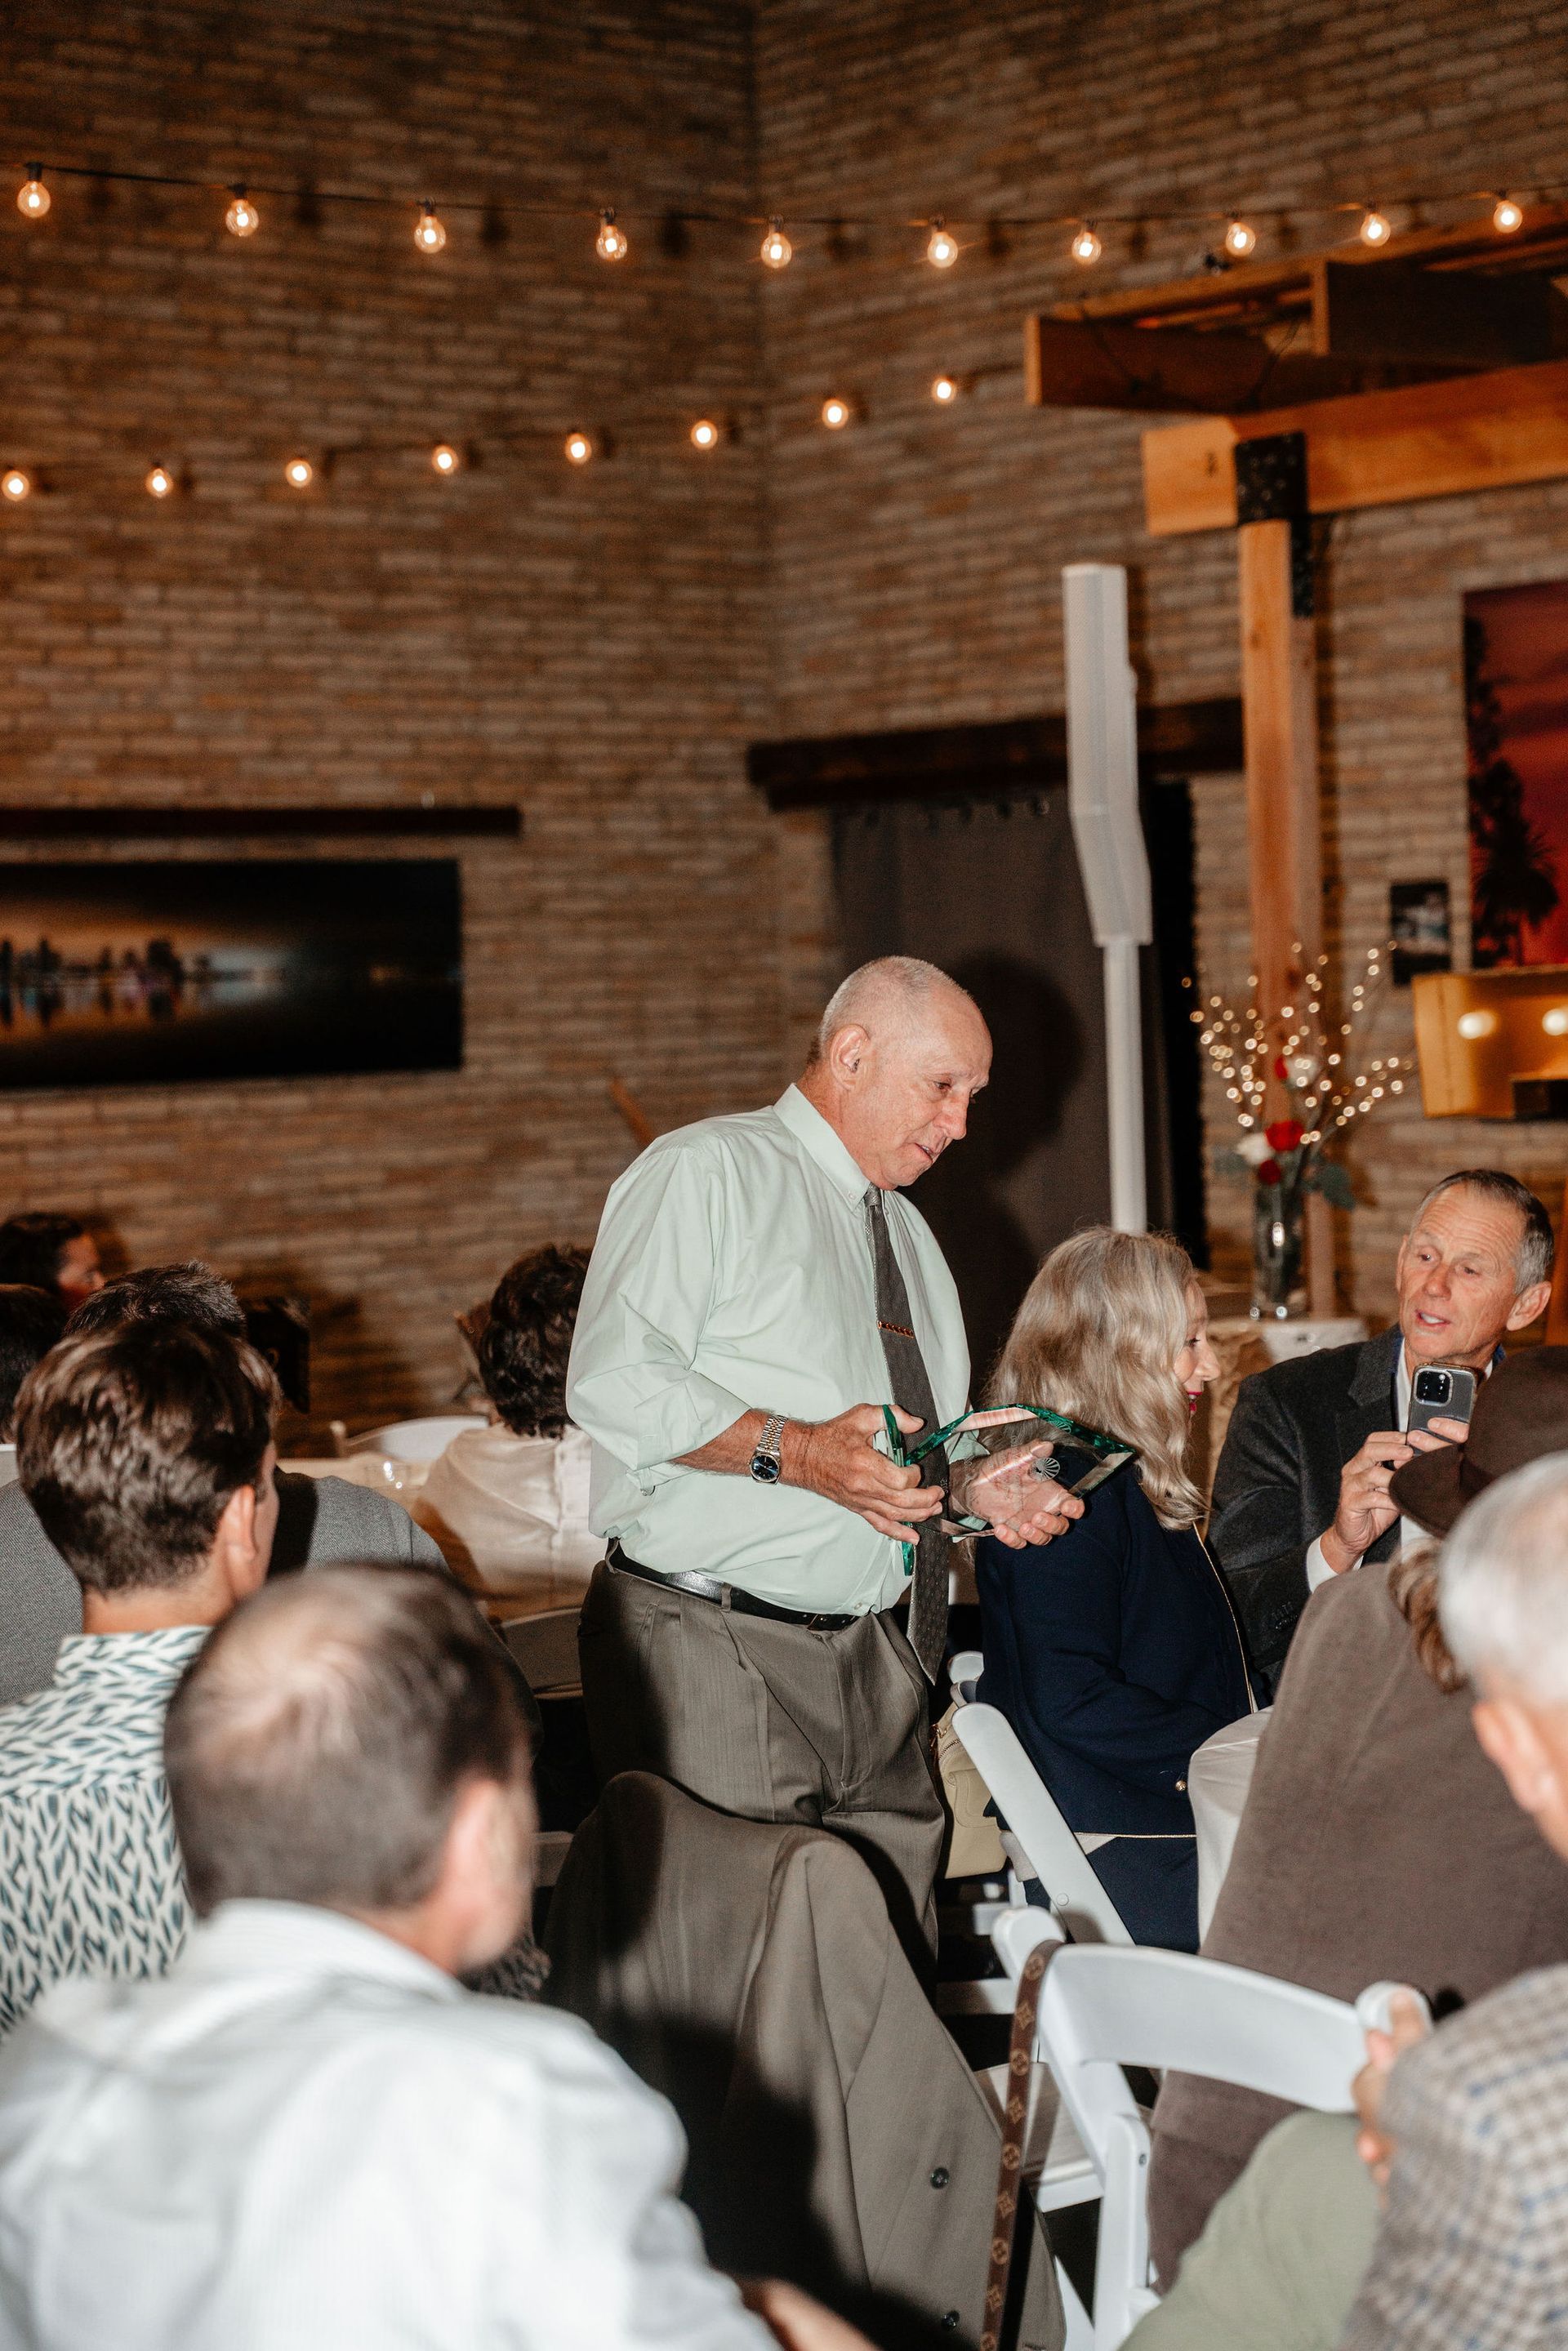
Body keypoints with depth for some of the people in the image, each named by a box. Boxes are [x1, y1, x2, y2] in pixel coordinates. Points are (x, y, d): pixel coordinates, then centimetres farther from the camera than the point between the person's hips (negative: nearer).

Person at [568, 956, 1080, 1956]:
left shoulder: (908, 1232, 22)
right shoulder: (707, 1174, -4)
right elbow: (615, 1384, -15)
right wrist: (795, 1451, -24)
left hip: (876, 1657, 7)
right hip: (715, 1656, -7)